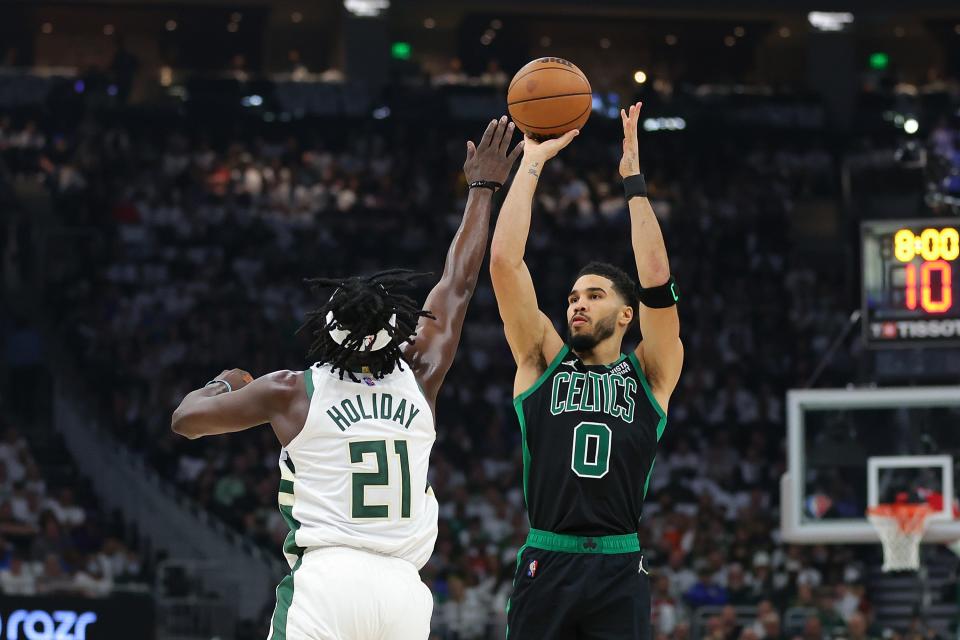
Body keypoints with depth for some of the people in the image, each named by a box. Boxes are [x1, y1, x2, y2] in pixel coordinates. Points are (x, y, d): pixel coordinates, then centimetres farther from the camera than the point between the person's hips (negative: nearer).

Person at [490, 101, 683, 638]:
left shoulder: (649, 373, 11)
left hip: (620, 573, -1)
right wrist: (532, 164, 7)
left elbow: (657, 280, -1)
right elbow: (504, 261, 6)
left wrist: (633, 179, -1)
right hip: (546, 567, 1)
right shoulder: (543, 362, 13)